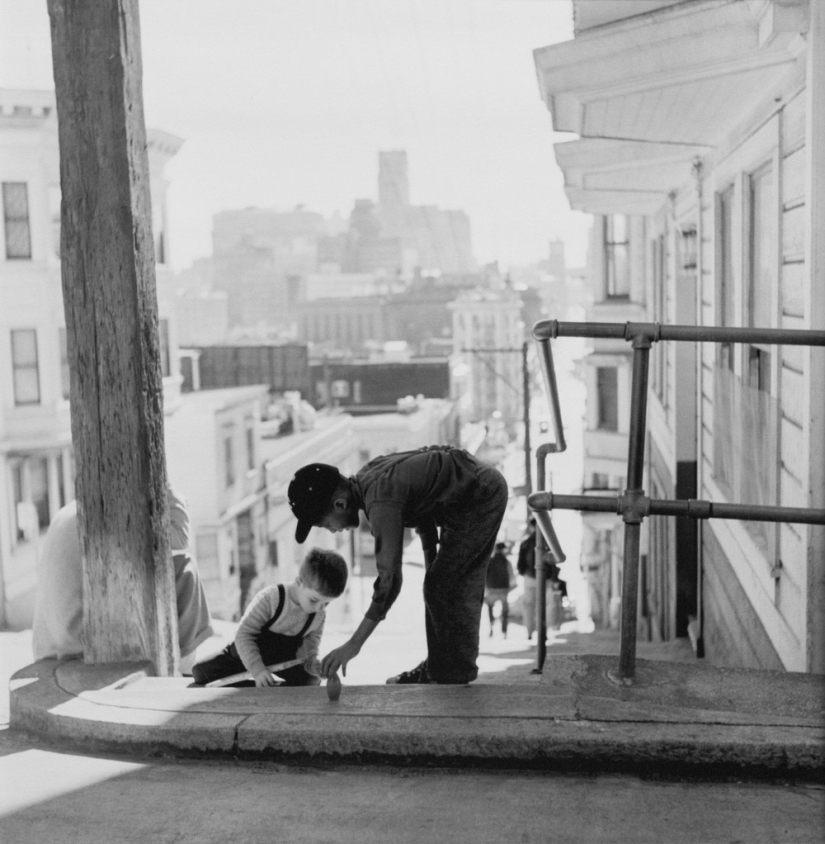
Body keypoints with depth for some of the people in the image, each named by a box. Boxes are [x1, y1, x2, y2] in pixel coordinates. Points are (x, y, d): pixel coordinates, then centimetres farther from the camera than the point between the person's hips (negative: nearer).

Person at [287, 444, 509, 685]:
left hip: (482, 495, -10)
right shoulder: (366, 478, 0)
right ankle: (438, 669, 23)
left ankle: (453, 675, 3)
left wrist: (354, 644, -28)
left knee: (442, 588, -7)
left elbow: (389, 579, -30)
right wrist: (432, 566, 14)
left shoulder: (381, 501, -29)